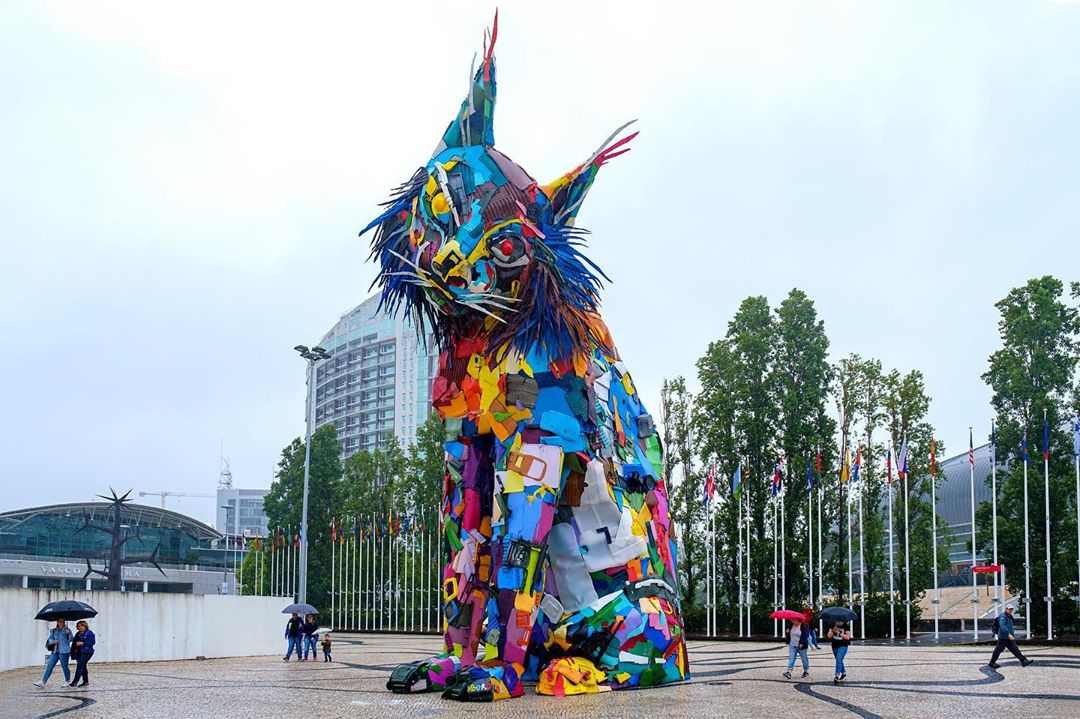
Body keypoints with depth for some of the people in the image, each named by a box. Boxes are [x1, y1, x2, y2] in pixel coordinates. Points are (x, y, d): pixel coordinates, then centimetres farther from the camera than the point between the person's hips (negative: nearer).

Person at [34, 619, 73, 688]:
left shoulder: (67, 631, -4)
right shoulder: (53, 631, 10)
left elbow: (70, 639, -8)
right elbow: (49, 639, 9)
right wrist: (53, 641, -10)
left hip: (64, 651, -5)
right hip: (55, 651, 5)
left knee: (64, 666, 3)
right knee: (49, 666, 0)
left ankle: (67, 681, 18)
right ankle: (43, 682, -1)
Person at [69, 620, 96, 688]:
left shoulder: (89, 633, -6)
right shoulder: (78, 634, 17)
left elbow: (92, 642, -15)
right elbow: (74, 642, 22)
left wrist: (82, 643, -19)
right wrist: (73, 650, 7)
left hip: (86, 652, -8)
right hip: (79, 652, 8)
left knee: (80, 666, -15)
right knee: (82, 667, 11)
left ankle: (75, 682, -18)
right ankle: (86, 682, 20)